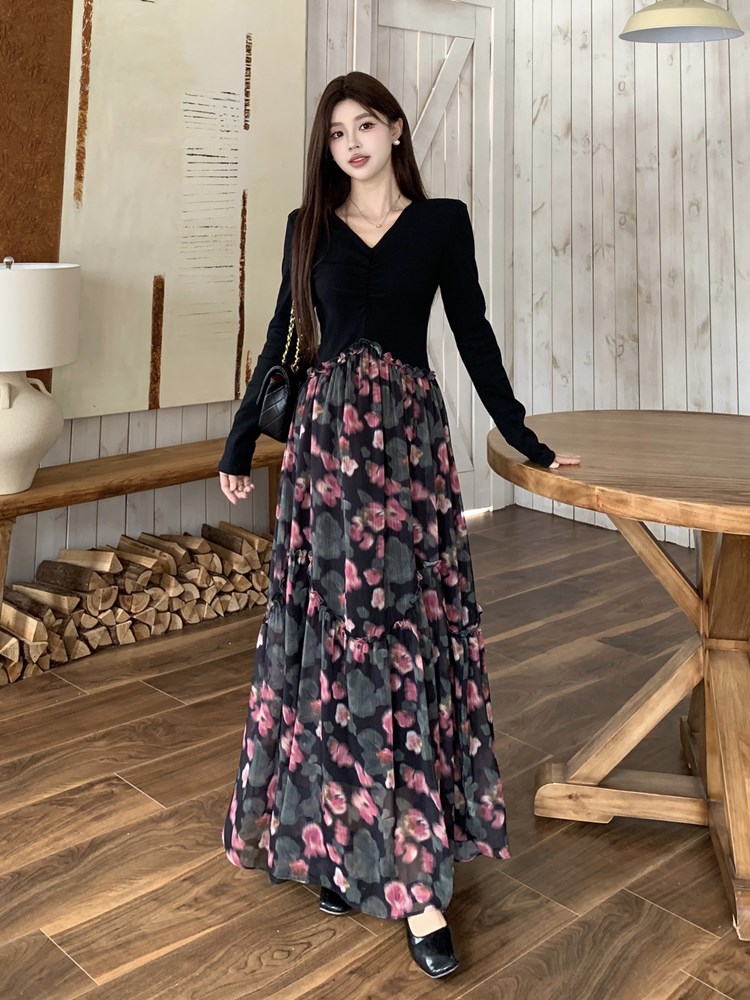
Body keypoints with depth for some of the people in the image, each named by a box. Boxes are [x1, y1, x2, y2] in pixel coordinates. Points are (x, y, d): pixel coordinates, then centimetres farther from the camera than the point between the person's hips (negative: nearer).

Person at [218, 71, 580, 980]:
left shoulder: (443, 221, 8)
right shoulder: (308, 226, 12)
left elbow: (474, 336, 9)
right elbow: (281, 339, 15)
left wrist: (527, 443, 8)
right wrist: (238, 446, 17)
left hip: (409, 436, -1)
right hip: (326, 437, 1)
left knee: (404, 628, -4)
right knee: (333, 630, -1)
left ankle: (374, 853, 6)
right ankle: (333, 838, 10)